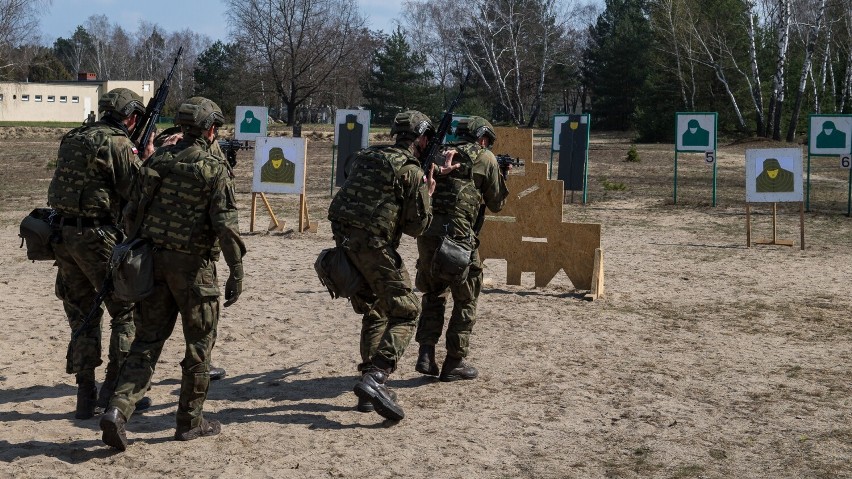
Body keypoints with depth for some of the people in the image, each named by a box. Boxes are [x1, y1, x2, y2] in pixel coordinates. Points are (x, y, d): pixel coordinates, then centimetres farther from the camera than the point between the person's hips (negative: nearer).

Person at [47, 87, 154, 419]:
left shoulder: (72, 139, 12)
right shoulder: (118, 144, -10)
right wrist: (147, 160, 7)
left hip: (63, 234, 7)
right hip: (97, 238, -7)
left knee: (82, 315, 14)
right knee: (127, 312, 7)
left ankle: (86, 396, 16)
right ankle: (116, 388, 6)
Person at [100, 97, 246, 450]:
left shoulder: (158, 159, 6)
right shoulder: (214, 170, -11)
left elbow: (133, 211, 8)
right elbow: (226, 225, -16)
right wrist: (237, 272, -11)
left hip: (153, 259, 5)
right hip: (192, 264, -5)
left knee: (147, 341, 11)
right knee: (200, 343, 10)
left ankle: (118, 410, -4)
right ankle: (190, 421, 18)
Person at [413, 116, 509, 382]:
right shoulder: (486, 159, 6)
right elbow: (496, 204, 13)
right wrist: (500, 175, 31)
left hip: (426, 232, 5)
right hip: (457, 234, -5)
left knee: (434, 294, 22)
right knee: (465, 300, 10)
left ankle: (426, 354, 13)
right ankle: (454, 362, 12)